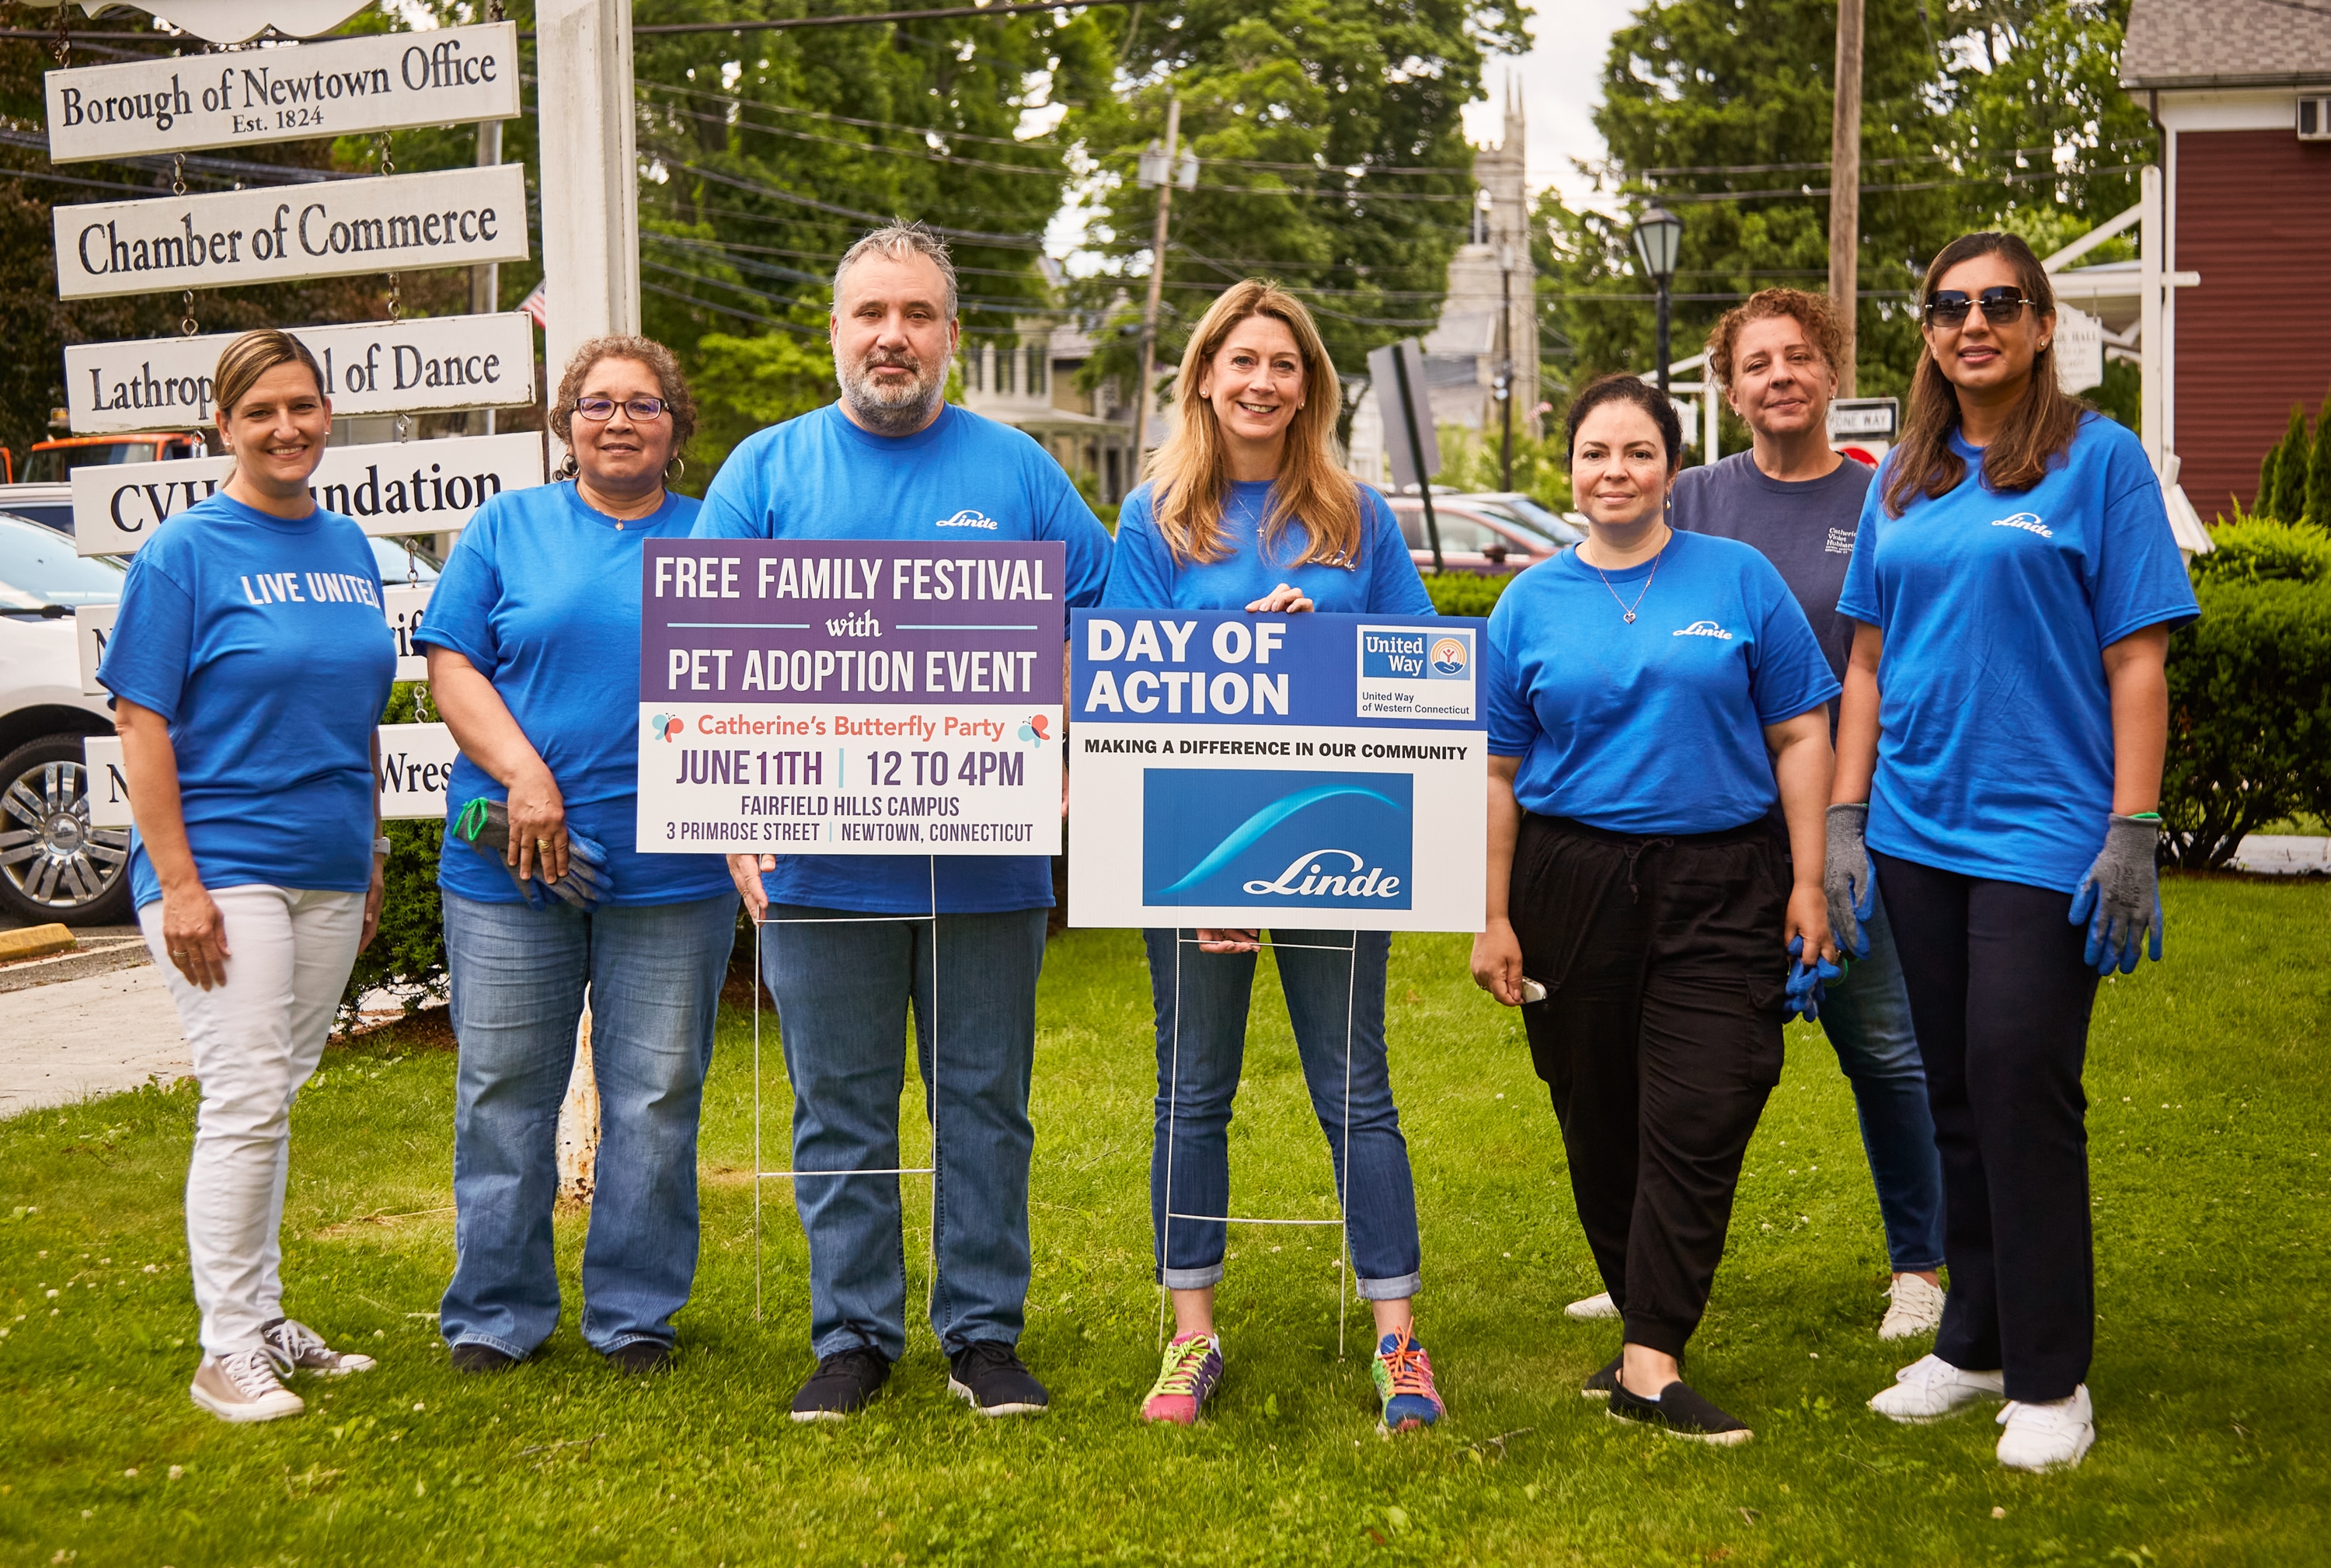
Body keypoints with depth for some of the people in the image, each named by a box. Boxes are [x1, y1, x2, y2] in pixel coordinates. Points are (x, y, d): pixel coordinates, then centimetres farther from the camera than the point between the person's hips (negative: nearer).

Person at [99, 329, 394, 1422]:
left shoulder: (347, 547, 12)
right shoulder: (184, 551, -6)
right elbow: (141, 724, -9)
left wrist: (371, 861, 17)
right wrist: (176, 882, -15)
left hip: (326, 872, 6)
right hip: (220, 868, -6)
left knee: (273, 1099, 14)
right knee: (246, 1101, -7)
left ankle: (263, 1317, 24)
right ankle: (227, 1351, 3)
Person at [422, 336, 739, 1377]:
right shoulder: (506, 527, 10)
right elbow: (451, 664, 2)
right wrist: (523, 774, -12)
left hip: (672, 870, 0)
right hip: (511, 862, 0)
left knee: (656, 1098, 5)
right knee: (505, 1092, 5)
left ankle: (635, 1313, 18)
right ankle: (494, 1313, 18)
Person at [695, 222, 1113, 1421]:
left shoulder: (1017, 469, 7)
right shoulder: (765, 470, 6)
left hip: (988, 860, 0)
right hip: (818, 860, 0)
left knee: (985, 1103, 8)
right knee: (839, 1108, 8)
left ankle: (984, 1334, 20)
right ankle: (853, 1335, 21)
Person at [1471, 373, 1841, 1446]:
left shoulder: (1739, 580, 3)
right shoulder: (1531, 604, 6)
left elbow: (1799, 735, 4)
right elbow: (1498, 771, 7)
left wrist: (1809, 882, -1)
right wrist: (1494, 918, 3)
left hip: (1719, 885, -1)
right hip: (1573, 886, 2)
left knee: (1698, 1121, -10)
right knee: (1599, 1123, 8)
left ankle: (1651, 1362, -8)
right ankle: (1644, 1317, 26)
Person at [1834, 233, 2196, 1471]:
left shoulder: (2099, 459, -2)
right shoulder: (1903, 478, 11)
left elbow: (2135, 660, -6)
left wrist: (2132, 832, -12)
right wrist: (1842, 823, 7)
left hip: (2044, 832, -5)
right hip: (1917, 832, 5)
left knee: (2021, 1082, -7)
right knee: (1956, 1090, 11)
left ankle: (2049, 1379, 6)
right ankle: (1973, 1342, 24)